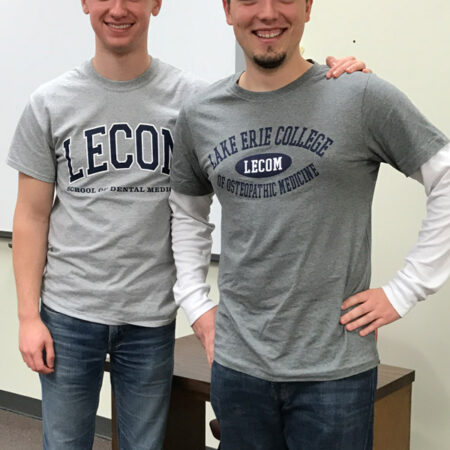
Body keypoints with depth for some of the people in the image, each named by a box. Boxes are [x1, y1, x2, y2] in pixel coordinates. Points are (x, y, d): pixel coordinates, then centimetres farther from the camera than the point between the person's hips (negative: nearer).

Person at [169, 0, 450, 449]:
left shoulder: (361, 97, -8)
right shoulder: (198, 115, 5)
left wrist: (403, 291, -8)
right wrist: (194, 299, 9)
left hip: (336, 366, -3)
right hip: (236, 362, 4)